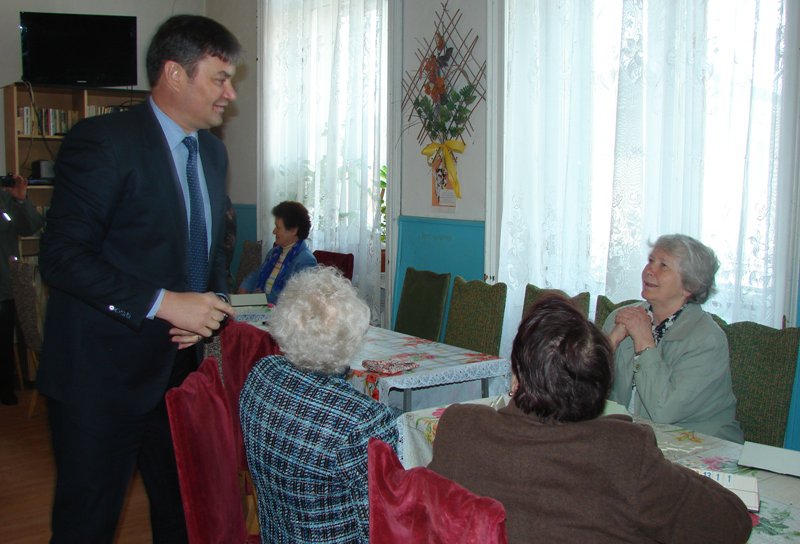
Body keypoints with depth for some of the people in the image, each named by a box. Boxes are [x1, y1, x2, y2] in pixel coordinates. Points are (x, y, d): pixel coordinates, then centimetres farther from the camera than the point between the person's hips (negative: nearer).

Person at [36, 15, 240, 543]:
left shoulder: (213, 151, 9)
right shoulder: (102, 141, -15)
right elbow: (63, 257, -20)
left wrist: (211, 304, -2)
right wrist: (163, 303, -25)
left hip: (178, 364, 7)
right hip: (102, 376, -7)